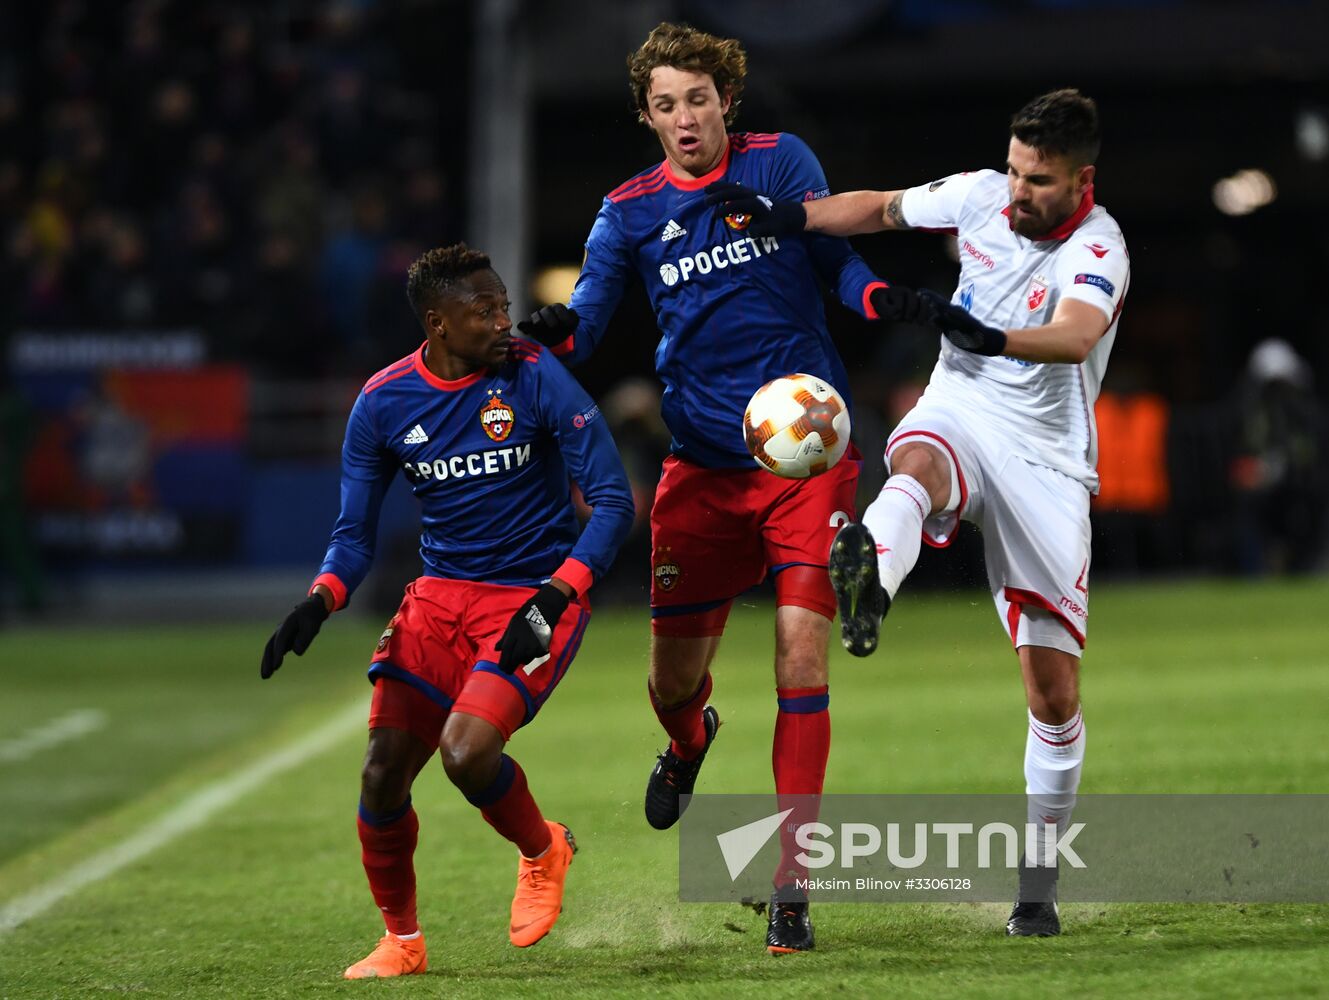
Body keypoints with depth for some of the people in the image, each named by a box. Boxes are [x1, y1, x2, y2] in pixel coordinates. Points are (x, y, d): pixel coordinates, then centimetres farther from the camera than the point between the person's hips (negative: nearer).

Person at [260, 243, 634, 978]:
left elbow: (612, 502, -11)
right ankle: (401, 940, 17)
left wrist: (552, 599, -24)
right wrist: (318, 603, -16)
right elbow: (355, 532, 5)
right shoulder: (383, 404, -3)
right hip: (440, 595, 4)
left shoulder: (535, 378, -12)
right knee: (383, 771, -6)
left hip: (533, 597, -4)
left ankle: (543, 852, 9)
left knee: (466, 752, -24)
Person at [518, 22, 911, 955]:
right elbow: (589, 313, -2)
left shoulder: (781, 162, 2)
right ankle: (690, 741, 47)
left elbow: (837, 256, 5)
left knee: (801, 653, -14)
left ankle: (790, 883, -9)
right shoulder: (631, 210, 4)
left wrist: (876, 295, -17)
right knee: (673, 677, 6)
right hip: (702, 465, 2)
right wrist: (555, 329, -25)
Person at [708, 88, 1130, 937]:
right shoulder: (980, 197, -3)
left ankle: (1040, 879, 16)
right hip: (957, 413, 2)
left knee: (1054, 686, -1)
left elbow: (1078, 334, -40)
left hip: (1046, 461, -2)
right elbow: (882, 208, 15)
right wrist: (789, 217, 2)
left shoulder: (1097, 249, -19)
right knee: (917, 462, -38)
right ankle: (867, 584, -74)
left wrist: (992, 339, -58)